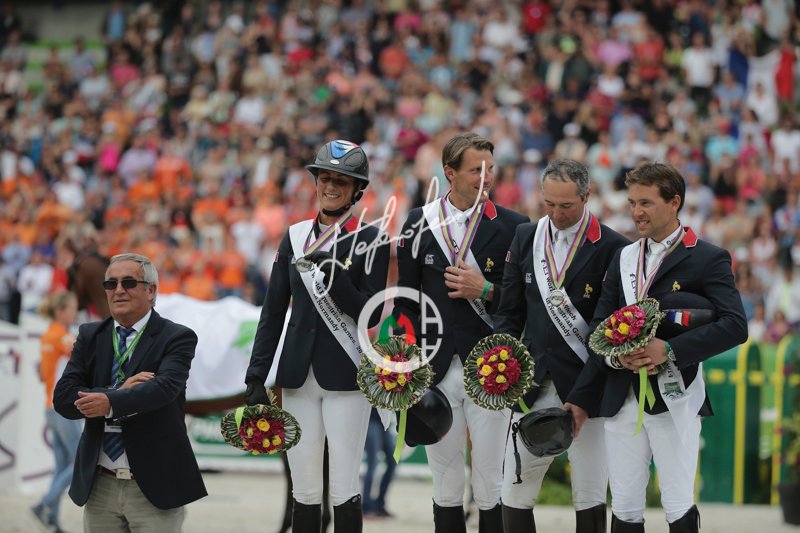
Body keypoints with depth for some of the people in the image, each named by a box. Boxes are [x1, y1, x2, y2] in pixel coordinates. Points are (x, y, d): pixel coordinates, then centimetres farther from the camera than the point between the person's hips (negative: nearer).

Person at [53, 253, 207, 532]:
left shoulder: (176, 338, -3)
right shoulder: (90, 336, 9)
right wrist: (120, 391, -17)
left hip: (155, 486, -4)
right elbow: (63, 398, -3)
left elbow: (165, 387, -21)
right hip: (99, 487, 4)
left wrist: (112, 403, -36)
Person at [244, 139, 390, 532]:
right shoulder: (295, 236, 9)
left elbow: (371, 315, -8)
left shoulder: (370, 239, -1)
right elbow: (274, 311, 10)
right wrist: (256, 377, 5)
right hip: (298, 375, 4)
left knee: (344, 488, -4)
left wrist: (334, 276, -23)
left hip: (346, 376, -4)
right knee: (304, 489, 6)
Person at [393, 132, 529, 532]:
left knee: (492, 484, -2)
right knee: (445, 483, 9)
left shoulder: (512, 226, 1)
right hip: (436, 370, 2)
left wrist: (487, 291, -14)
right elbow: (406, 299, 10)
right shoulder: (419, 223, 6)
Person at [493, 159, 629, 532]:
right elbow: (510, 313, 13)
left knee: (590, 499, 2)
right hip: (532, 386, 4)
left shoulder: (611, 248, -5)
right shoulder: (525, 237, 9)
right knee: (514, 494, 2)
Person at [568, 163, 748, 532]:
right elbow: (598, 325, 14)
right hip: (622, 401, 5)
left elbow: (734, 326, -15)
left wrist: (670, 350, -23)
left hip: (674, 401, -5)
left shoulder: (708, 259, -4)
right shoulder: (624, 258, 14)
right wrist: (615, 355, -8)